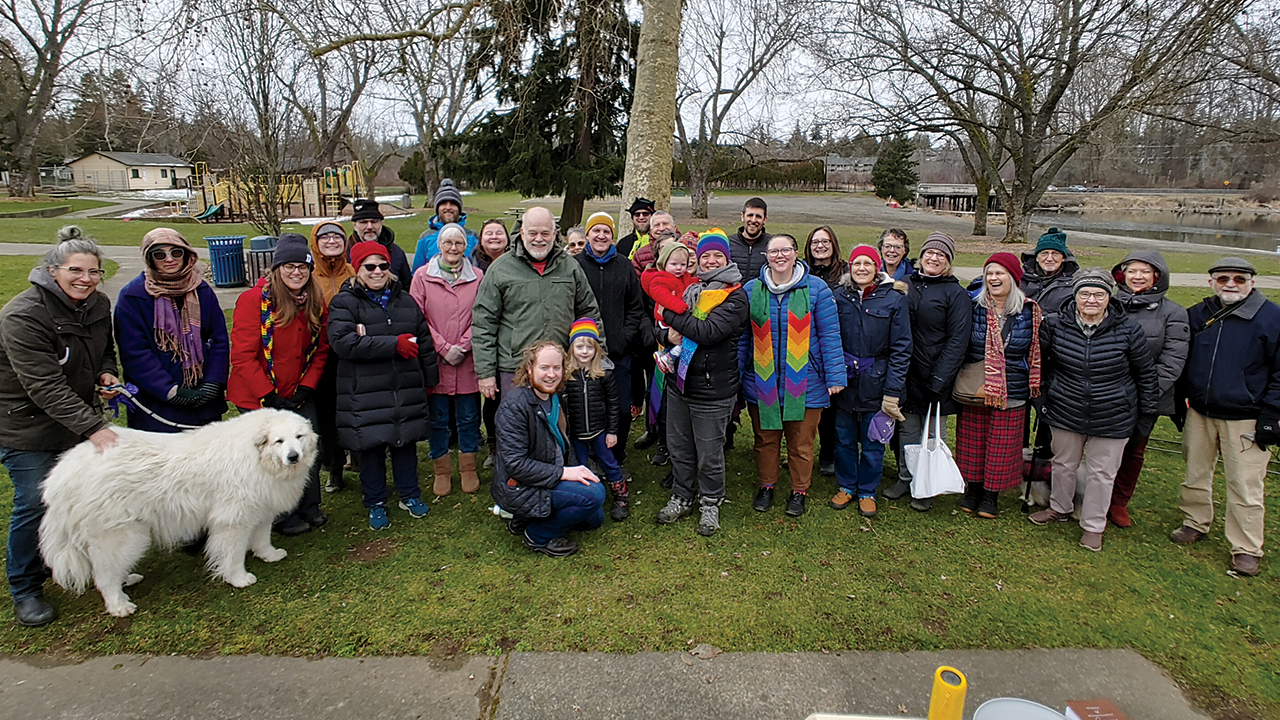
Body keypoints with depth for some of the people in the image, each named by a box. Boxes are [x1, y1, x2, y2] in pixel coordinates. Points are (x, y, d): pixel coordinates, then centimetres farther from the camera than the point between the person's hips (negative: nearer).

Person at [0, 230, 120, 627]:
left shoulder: (98, 304, -3)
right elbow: (44, 386, -29)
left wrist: (106, 373, -7)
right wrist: (93, 427, -35)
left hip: (79, 417, 7)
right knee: (34, 503, -2)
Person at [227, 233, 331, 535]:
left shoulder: (315, 301, 1)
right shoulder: (254, 300, -16)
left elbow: (320, 349, 7)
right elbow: (243, 357, -16)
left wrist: (307, 387, -5)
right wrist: (270, 397, -17)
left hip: (300, 395, 5)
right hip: (259, 397, -5)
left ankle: (309, 507, 32)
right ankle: (284, 516, 25)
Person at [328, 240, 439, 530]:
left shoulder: (405, 300, 12)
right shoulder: (344, 303, -3)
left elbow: (424, 340, 19)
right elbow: (342, 342, -20)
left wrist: (430, 379, 16)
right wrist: (395, 344, -20)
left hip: (406, 390, 4)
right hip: (365, 394, -3)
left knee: (406, 441, 12)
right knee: (371, 447, 5)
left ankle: (409, 495, 30)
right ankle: (376, 504, 22)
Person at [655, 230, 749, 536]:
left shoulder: (735, 296, -9)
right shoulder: (689, 290, 10)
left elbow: (709, 332, -23)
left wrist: (671, 315, -13)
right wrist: (670, 334, -10)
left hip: (712, 391, -6)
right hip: (679, 383, 6)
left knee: (709, 455, 6)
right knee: (678, 447, 18)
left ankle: (710, 504, 29)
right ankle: (682, 497, 38)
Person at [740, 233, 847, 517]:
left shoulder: (816, 289, -2)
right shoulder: (752, 290, 4)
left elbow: (829, 335, -1)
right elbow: (742, 337, 8)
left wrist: (835, 375, -6)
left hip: (804, 383, -1)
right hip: (762, 383, 2)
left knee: (801, 443, 9)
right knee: (765, 439, 14)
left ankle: (799, 491, 29)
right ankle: (766, 486, 34)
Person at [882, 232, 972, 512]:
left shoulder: (956, 294, -5)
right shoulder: (905, 286, 7)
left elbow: (957, 341, -9)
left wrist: (939, 381, -16)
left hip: (936, 377, -3)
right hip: (906, 374, 3)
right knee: (907, 429, 12)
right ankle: (905, 478, 27)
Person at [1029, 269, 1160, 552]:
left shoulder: (1128, 329, -11)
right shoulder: (1055, 324, -10)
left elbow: (1146, 373, 0)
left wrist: (1148, 413, 4)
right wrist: (1042, 397, 7)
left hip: (1112, 418, -1)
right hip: (1066, 413, 1)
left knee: (1101, 472, 10)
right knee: (1063, 464, 19)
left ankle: (1093, 525, 28)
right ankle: (1060, 509, 42)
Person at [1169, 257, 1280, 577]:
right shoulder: (1196, 315, 5)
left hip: (1245, 419, -4)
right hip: (1199, 413, 4)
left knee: (1244, 485, 1)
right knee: (1195, 473, 16)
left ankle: (1246, 549, 14)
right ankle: (1196, 523, 35)